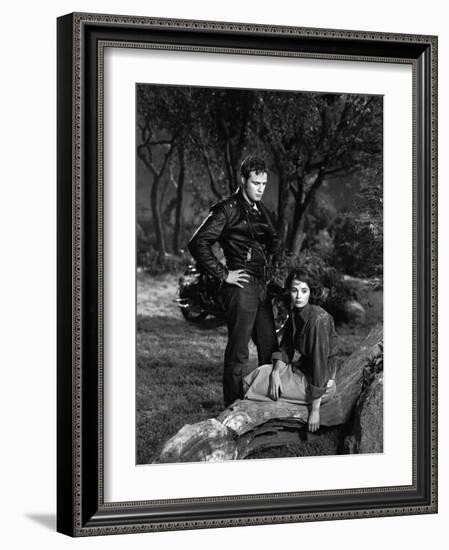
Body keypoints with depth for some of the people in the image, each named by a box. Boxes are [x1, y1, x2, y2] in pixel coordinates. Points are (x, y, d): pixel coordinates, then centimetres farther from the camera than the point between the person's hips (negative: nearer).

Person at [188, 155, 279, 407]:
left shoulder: (262, 211, 15)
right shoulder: (227, 209, -9)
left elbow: (273, 241, 34)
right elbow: (198, 243, -15)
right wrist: (223, 274, -14)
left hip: (261, 287, 8)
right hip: (241, 287, -8)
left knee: (270, 347, 12)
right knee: (238, 353, -4)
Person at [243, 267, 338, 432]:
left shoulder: (318, 319, -24)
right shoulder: (295, 314, 3)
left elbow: (320, 363, -25)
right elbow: (284, 349, 8)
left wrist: (315, 410, -24)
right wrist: (275, 372, -13)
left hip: (320, 383, -8)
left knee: (258, 385, -10)